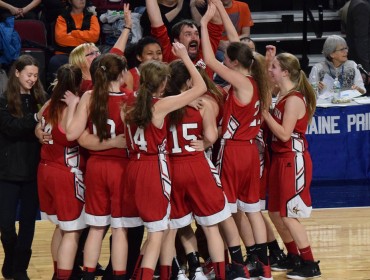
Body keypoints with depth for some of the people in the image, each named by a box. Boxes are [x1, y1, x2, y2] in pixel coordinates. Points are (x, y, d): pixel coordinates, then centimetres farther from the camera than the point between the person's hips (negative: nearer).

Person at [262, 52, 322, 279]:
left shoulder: (294, 99, -17)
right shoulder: (283, 96, 10)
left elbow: (284, 133, -22)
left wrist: (265, 113, -16)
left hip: (293, 160, -10)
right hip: (281, 159, 10)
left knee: (289, 215, -6)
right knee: (275, 212, 15)